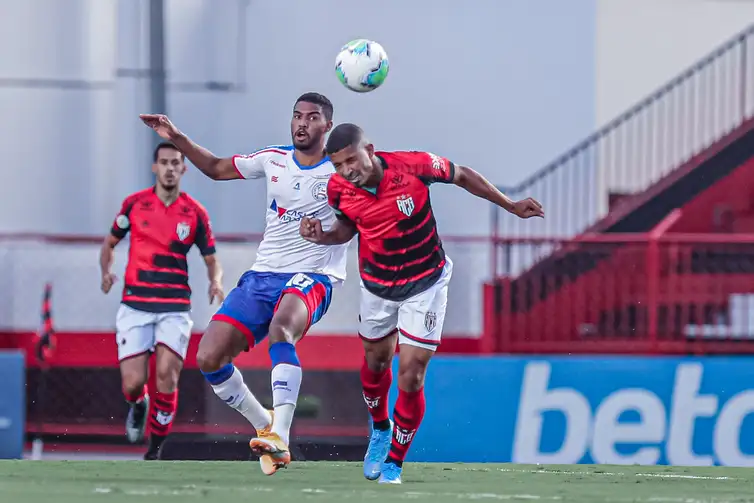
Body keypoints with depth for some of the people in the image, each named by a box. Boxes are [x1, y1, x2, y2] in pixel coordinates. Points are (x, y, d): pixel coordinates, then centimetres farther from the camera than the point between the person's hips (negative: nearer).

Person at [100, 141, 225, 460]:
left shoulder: (195, 213, 3)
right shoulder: (134, 204, 3)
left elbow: (211, 259, 11)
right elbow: (110, 243, 15)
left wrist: (216, 281, -12)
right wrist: (106, 270, -6)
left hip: (174, 307, 0)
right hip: (135, 306, 0)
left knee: (166, 376, -16)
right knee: (133, 382, -8)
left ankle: (156, 447, 2)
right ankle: (137, 405, 32)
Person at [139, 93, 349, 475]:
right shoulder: (274, 160, 11)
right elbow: (216, 168, 25)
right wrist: (177, 138, 17)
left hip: (313, 278, -5)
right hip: (263, 275, 5)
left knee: (281, 328, -40)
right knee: (208, 359, -9)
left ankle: (280, 438, -48)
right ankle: (265, 425, 14)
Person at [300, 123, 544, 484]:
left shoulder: (413, 166, -28)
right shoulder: (339, 189, -18)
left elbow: (463, 176, -9)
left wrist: (511, 207, -2)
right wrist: (322, 236, -17)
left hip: (424, 285, -3)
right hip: (377, 286, 3)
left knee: (411, 376, -8)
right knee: (376, 361, 22)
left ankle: (394, 465, 9)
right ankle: (380, 429, 52)